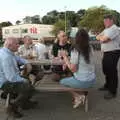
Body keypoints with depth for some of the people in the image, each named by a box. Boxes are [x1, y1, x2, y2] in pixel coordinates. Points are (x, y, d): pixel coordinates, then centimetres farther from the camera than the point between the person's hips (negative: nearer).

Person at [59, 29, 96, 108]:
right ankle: (78, 96, 18)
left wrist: (65, 57, -8)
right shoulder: (90, 49, 0)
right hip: (92, 80, 7)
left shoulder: (75, 51, -18)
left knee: (62, 82, 19)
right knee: (71, 78, 33)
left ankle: (78, 96, 7)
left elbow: (73, 69, -17)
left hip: (82, 82, -6)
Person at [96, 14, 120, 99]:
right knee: (106, 70, 20)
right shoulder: (106, 29, 16)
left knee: (112, 72, -3)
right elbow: (98, 37, 12)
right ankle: (107, 86, 38)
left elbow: (103, 39, -25)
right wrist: (102, 37, -9)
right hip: (106, 53, 10)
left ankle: (113, 92, 7)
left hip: (113, 53, -10)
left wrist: (101, 37, -2)